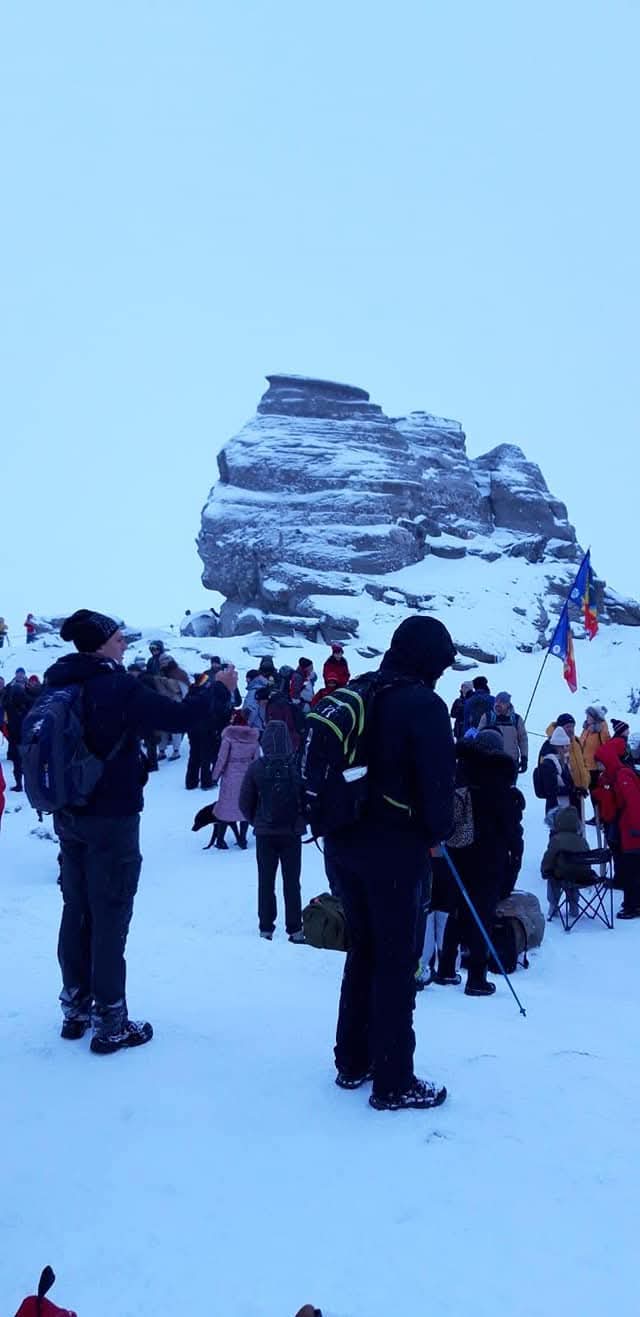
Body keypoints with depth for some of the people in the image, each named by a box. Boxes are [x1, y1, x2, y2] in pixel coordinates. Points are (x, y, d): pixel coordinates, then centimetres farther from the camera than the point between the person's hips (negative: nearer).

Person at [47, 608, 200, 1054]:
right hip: (112, 817, -7)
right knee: (110, 917, 1)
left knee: (76, 910, 17)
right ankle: (110, 1023, 8)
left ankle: (76, 1007, 29)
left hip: (68, 816, 7)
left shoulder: (57, 684, 2)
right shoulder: (118, 686, -20)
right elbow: (182, 718, -18)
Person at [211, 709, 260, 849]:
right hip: (247, 777, 3)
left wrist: (216, 775, -1)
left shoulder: (229, 735, -11)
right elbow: (256, 759, 3)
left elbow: (222, 757, -11)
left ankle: (220, 840, 12)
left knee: (225, 806, 8)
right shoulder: (253, 737, 0)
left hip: (230, 776, -3)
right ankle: (242, 839, 15)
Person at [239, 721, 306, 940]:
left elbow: (245, 802, -3)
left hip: (265, 833, 0)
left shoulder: (256, 767, -10)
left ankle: (266, 928, 13)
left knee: (266, 882, 11)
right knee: (292, 882, 9)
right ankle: (295, 930, 9)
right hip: (292, 832, 0)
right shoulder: (298, 766, -12)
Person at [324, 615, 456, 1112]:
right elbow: (438, 779, -16)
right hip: (395, 848, -7)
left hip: (343, 843, 7)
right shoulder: (425, 705, -13)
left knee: (364, 949, 20)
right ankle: (393, 1084, 11)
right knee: (397, 961, 3)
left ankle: (352, 1062, 30)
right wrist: (438, 833, 1)